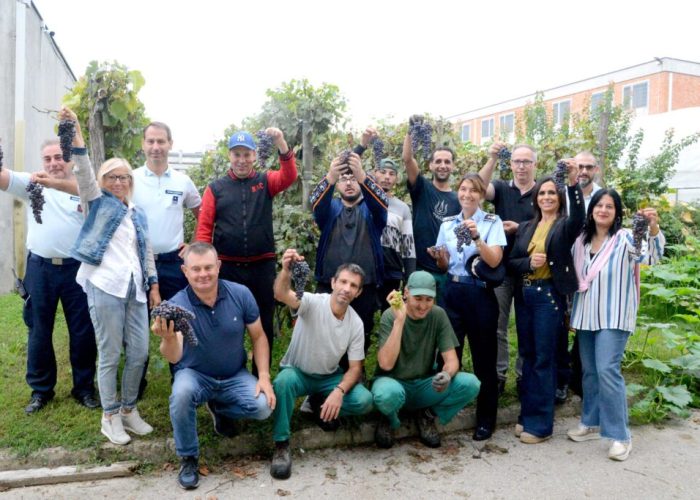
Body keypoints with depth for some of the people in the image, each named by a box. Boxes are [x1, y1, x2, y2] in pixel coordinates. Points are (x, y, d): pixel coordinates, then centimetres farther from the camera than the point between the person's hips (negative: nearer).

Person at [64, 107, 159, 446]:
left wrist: (154, 286, 13)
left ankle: (129, 409, 21)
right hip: (105, 286, -5)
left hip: (135, 288, 5)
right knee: (110, 355, 0)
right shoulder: (97, 203, 7)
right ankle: (110, 417, 14)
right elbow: (84, 172, -9)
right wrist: (74, 133, -22)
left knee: (140, 351, 3)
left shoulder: (138, 214, 20)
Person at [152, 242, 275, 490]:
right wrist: (169, 338, -56)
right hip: (195, 375, -2)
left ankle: (218, 408, 13)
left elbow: (258, 336, -3)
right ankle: (188, 458, -7)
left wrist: (264, 376, -13)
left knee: (264, 407, -22)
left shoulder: (241, 294, -16)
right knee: (182, 393, -35)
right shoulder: (177, 305, -21)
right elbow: (174, 357, -33)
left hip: (234, 376, 2)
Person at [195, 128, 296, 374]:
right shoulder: (215, 188, 5)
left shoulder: (265, 181, 6)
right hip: (227, 267, 0)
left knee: (264, 323, 10)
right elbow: (204, 227, 0)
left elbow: (289, 177, -14)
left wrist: (282, 145, -30)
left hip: (262, 266, 1)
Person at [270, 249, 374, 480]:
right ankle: (281, 445, -20)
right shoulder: (313, 302, -21)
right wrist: (286, 271, -66)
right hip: (297, 372, -3)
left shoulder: (356, 323, -10)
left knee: (364, 401, -21)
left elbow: (355, 367, -6)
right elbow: (281, 295, -43)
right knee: (284, 380, -39)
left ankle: (320, 406, 9)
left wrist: (339, 391, -26)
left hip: (329, 377, 3)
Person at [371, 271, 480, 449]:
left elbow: (451, 359, -8)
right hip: (394, 383, -3)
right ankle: (389, 419, -1)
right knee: (387, 394, -39)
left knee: (470, 384, -22)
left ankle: (427, 415, 3)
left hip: (425, 386, 3)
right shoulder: (390, 316, -15)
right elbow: (385, 364, -26)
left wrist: (447, 374, -32)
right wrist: (400, 320, -32)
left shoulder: (438, 315, -5)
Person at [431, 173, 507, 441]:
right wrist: (439, 257, -7)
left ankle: (486, 420, 19)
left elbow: (494, 261, -12)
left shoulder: (492, 222, -1)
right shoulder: (447, 225, 11)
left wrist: (476, 237, -23)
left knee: (483, 357, 5)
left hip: (480, 294, -3)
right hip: (452, 291, 4)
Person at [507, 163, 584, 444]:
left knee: (544, 359, 0)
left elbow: (579, 218, -27)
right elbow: (511, 263, 8)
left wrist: (574, 183, -39)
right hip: (524, 295, 5)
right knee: (527, 356, 12)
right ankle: (527, 415, 25)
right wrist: (529, 262, -13)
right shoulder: (526, 227, 12)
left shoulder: (565, 226, -2)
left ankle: (540, 424, 11)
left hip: (549, 295, -5)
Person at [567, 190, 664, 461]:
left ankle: (620, 435, -2)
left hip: (614, 316, -6)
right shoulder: (581, 240, 8)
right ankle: (592, 423, 27)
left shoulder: (625, 237, -6)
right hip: (586, 315, 6)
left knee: (607, 370, -12)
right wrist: (572, 311, 14)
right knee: (589, 371, 12)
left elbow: (651, 256, -23)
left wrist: (654, 228, -40)